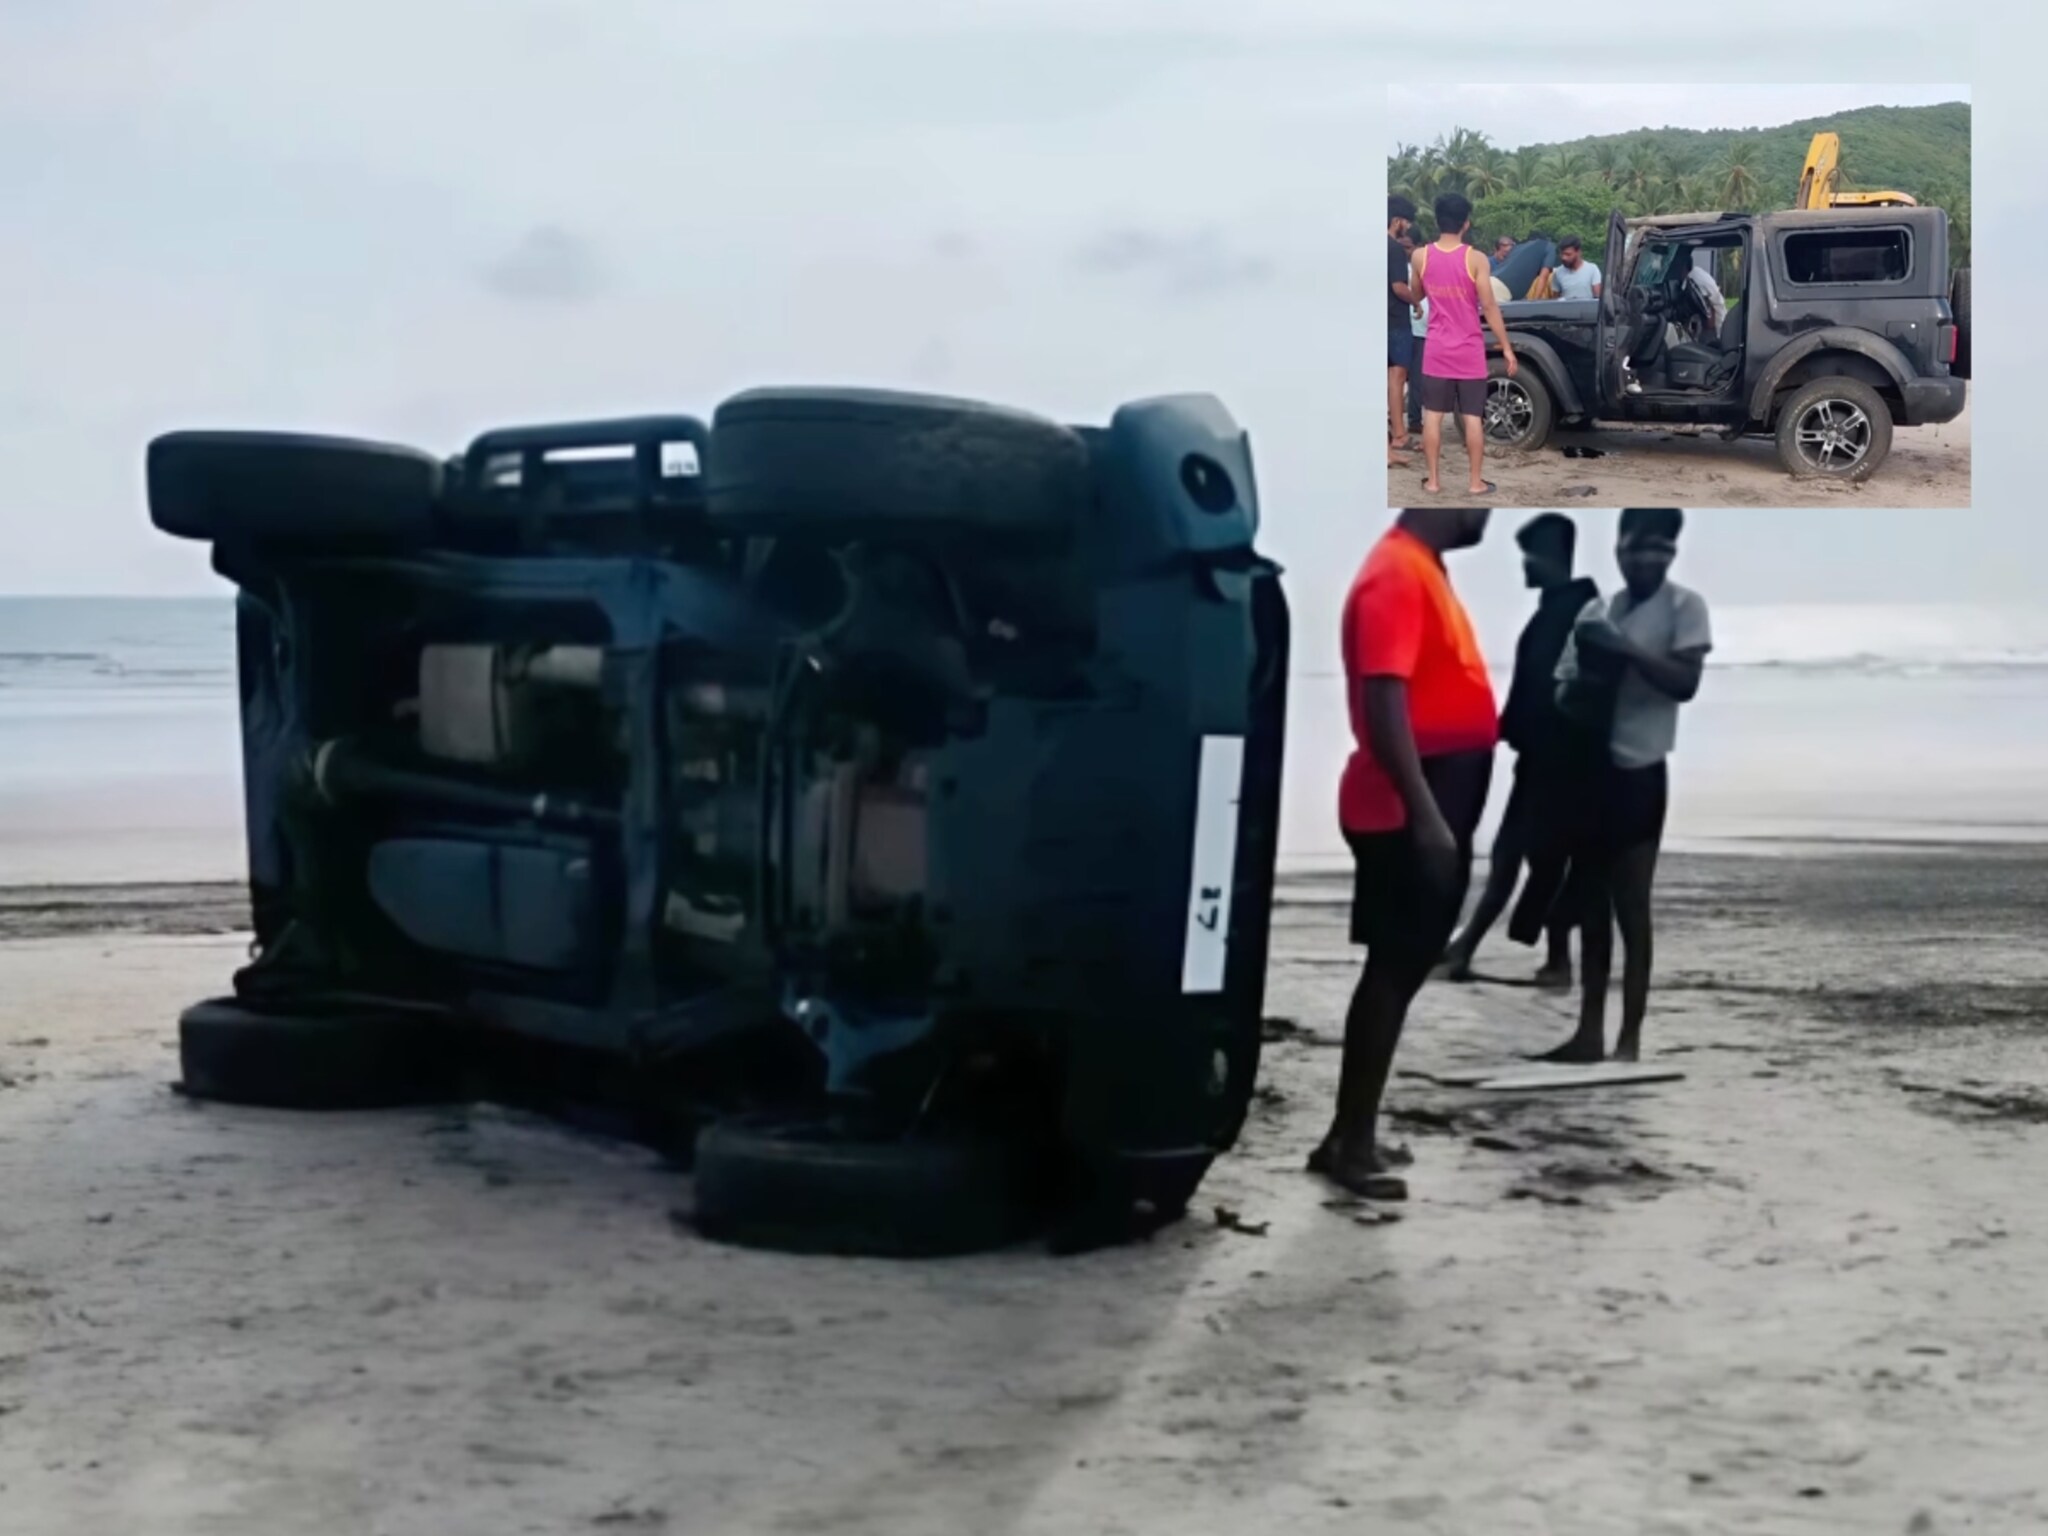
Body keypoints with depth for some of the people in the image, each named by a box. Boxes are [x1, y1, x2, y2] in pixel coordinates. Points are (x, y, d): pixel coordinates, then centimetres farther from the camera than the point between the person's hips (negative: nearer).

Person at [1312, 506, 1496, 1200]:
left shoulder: (1423, 570, 15)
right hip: (1407, 815, -10)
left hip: (1430, 808, 10)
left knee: (1401, 968, 13)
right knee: (1394, 969, -5)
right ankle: (1351, 1141, 2)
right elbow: (1384, 702, -24)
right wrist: (1426, 814, -27)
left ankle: (1353, 1134, 20)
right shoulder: (1396, 575, -16)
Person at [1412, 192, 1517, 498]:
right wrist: (1506, 348, -4)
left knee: (1433, 414, 8)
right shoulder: (1475, 259, -12)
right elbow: (1489, 307, -11)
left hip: (1436, 350, 2)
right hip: (1469, 351, -2)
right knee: (1473, 417, 3)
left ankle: (1433, 480, 9)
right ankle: (1476, 482, 6)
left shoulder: (1421, 257, -4)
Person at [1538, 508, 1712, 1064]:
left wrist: (1624, 648, -22)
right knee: (1590, 904, 10)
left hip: (1638, 772, -6)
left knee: (1631, 907, -3)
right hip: (1586, 768, 6)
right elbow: (1563, 692, 11)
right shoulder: (1595, 610, 11)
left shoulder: (1685, 606, -5)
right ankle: (1590, 1031, 17)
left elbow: (1685, 683, -16)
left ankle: (1629, 1039, 3)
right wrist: (1579, 687, -12)